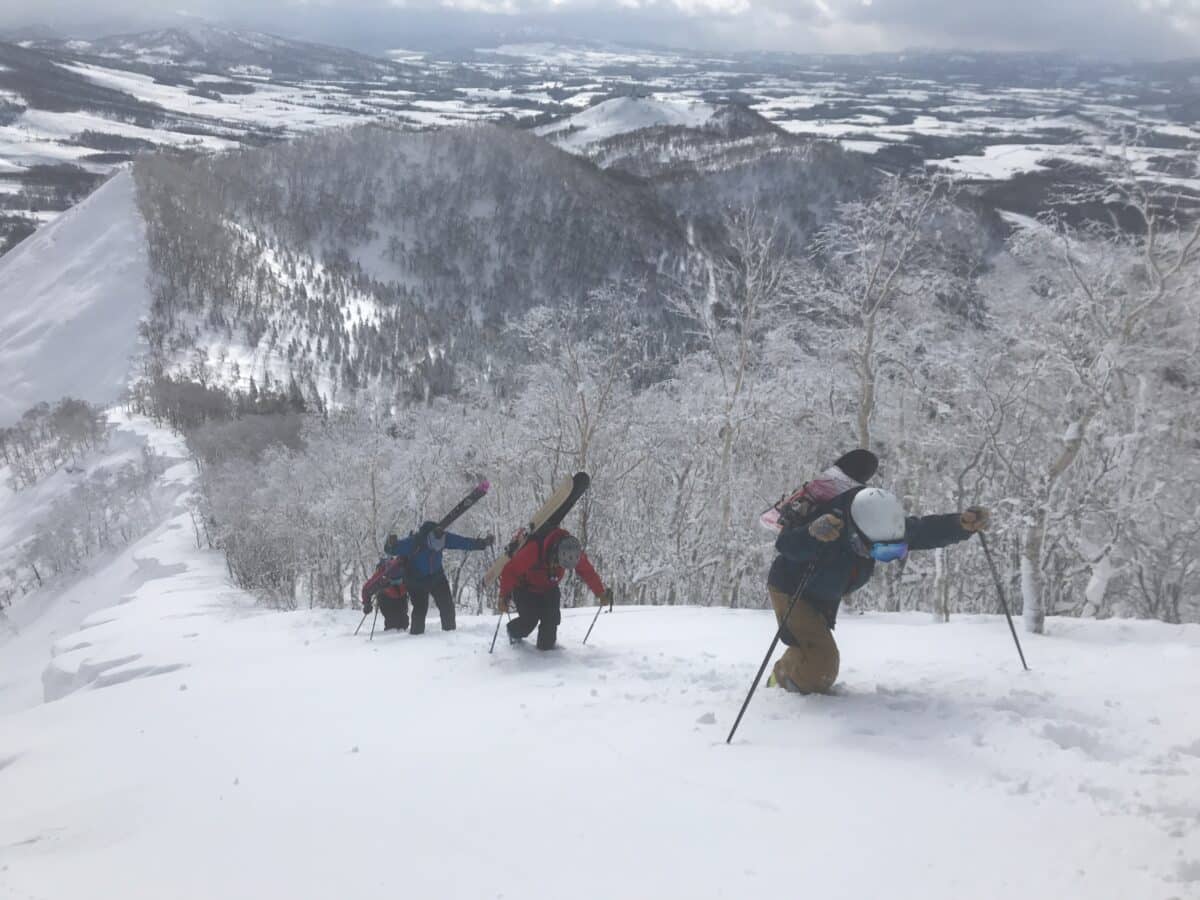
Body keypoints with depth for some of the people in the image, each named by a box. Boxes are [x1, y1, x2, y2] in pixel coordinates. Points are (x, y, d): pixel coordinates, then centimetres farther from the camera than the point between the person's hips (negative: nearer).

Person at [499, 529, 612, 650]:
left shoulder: (574, 552, -25)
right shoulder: (533, 550, -40)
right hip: (524, 588, -4)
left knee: (552, 617, -15)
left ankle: (546, 646, 8)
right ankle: (514, 632, 22)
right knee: (530, 620, -12)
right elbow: (510, 571, -33)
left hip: (548, 589, 4)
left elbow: (588, 572, -9)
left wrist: (601, 593, -4)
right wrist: (504, 596, -35)